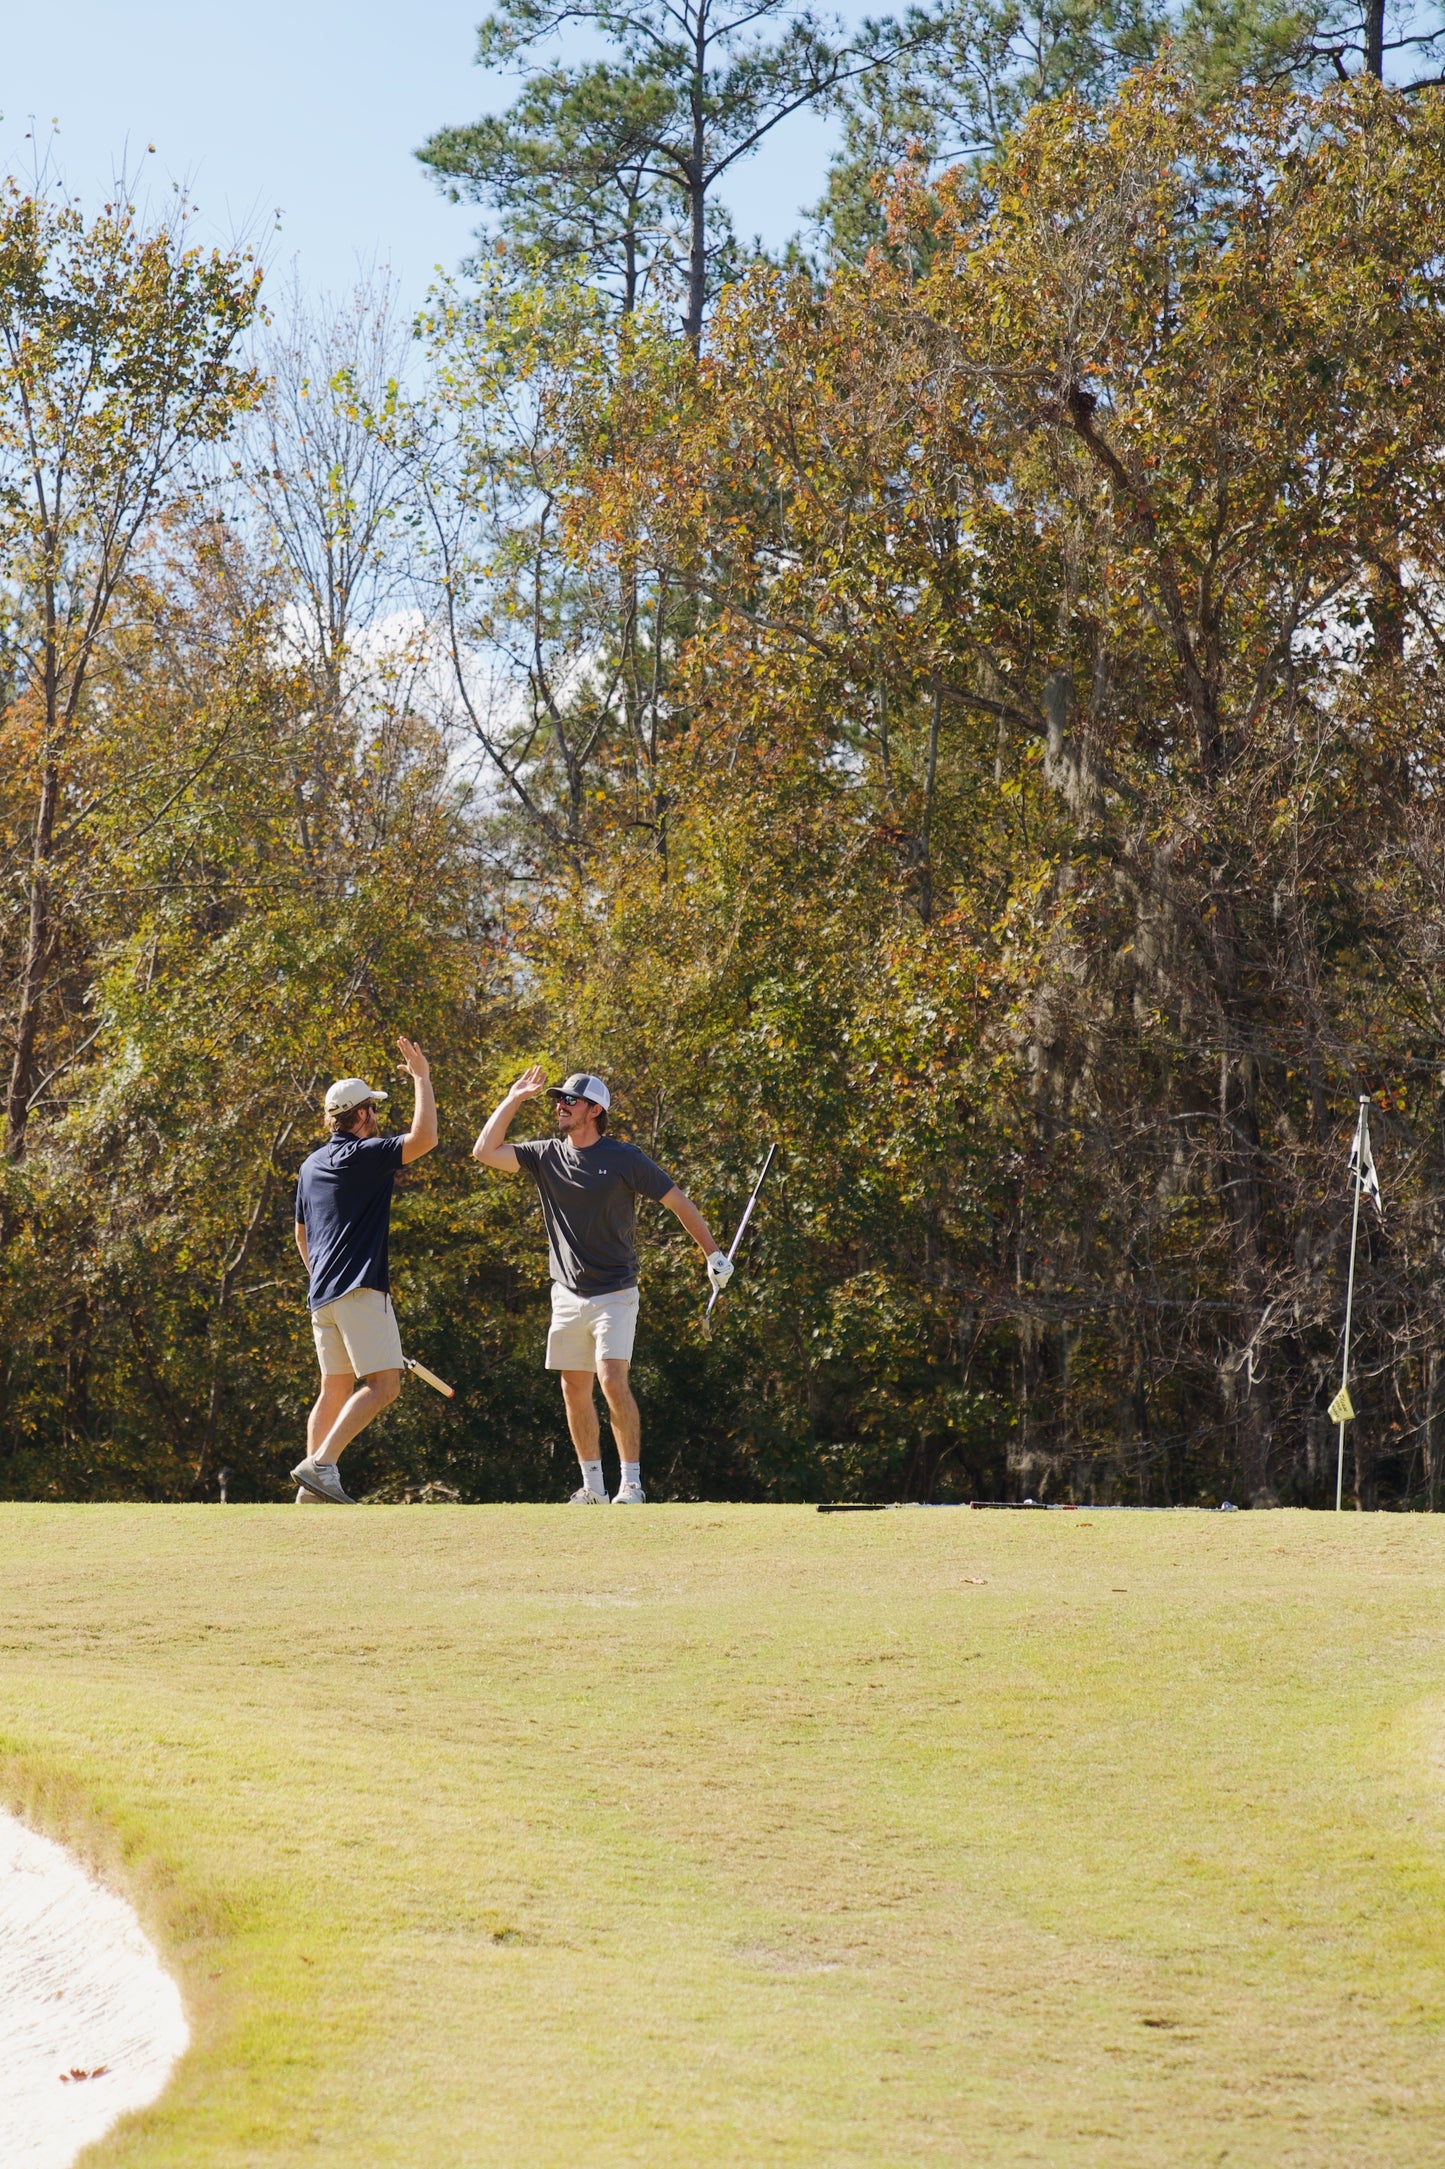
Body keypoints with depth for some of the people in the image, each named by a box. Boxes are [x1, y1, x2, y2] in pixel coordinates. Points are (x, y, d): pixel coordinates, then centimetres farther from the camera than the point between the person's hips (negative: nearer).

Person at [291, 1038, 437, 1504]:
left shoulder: (311, 1166, 18)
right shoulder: (364, 1155, -8)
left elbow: (301, 1235, 26)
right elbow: (424, 1137, -19)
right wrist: (422, 1078, -9)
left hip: (322, 1295, 9)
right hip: (360, 1290, -9)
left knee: (335, 1389, 11)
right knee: (383, 1383, -11)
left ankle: (312, 1487, 6)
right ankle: (321, 1464, -23)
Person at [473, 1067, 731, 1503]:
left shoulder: (624, 1158, -8)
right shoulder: (547, 1155, 5)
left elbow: (678, 1201, -3)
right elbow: (485, 1152, -3)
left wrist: (712, 1254, -6)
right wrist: (513, 1100, -1)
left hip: (614, 1294, -5)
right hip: (567, 1296, 5)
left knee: (613, 1381, -17)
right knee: (574, 1390, 7)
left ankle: (632, 1483, -13)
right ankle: (593, 1486, 15)